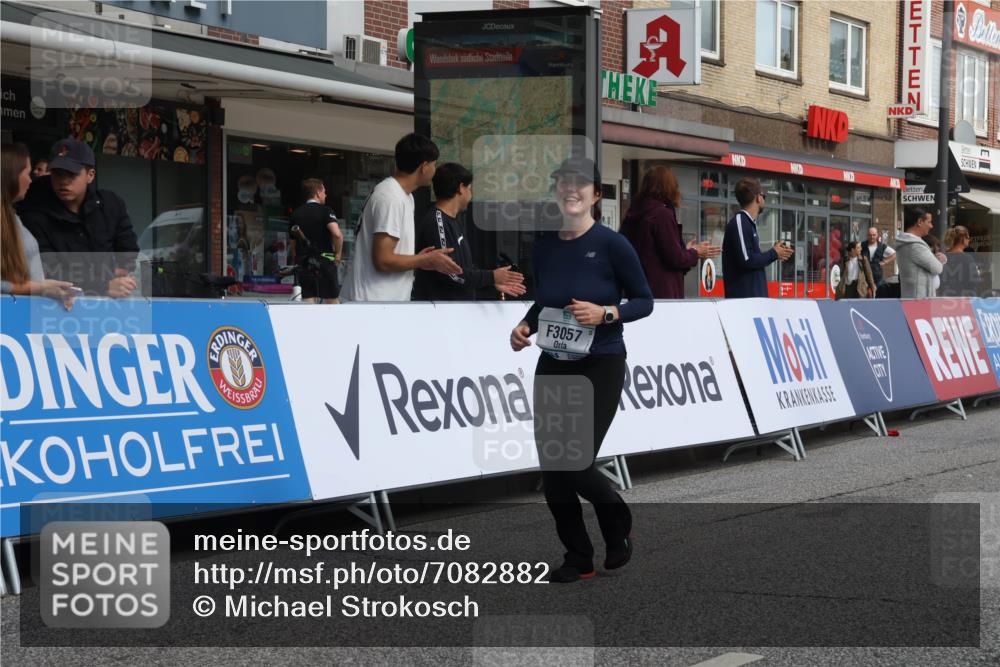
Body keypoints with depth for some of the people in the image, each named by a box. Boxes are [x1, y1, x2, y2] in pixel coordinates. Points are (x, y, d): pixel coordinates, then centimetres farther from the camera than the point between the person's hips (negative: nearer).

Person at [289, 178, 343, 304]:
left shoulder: (296, 214, 11)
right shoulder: (325, 210, -5)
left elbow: (293, 241, 13)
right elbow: (337, 234, -21)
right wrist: (337, 254, -6)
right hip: (324, 262, -4)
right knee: (333, 302, 5)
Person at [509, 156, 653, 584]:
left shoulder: (611, 244, -10)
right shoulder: (544, 247, 5)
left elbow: (644, 301, -5)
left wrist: (604, 313, -20)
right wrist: (525, 327, -2)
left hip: (600, 368, -5)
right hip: (553, 368, 5)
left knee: (576, 464, -11)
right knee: (551, 469, 1)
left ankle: (619, 527, 21)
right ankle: (577, 557, 18)